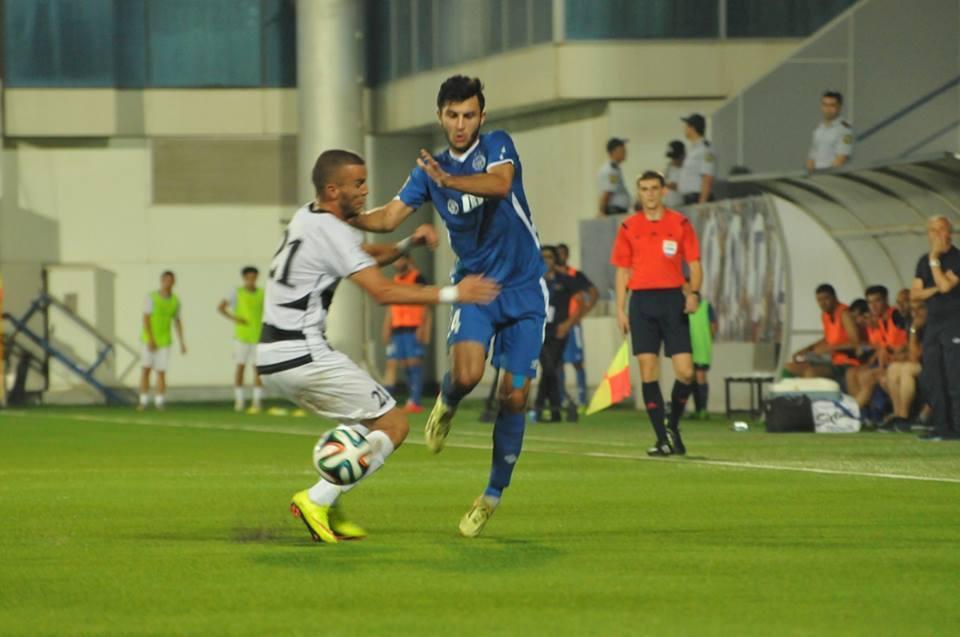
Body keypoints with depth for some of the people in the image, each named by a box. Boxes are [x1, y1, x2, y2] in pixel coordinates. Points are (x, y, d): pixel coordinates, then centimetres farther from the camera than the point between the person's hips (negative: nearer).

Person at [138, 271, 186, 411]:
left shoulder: (175, 300, 2)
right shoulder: (151, 297, -11)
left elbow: (177, 322, 10)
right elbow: (145, 319, -16)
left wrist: (182, 342, 6)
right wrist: (150, 339, -24)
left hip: (164, 341, 2)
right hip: (149, 339, -2)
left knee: (161, 371, -2)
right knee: (145, 369, -6)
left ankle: (160, 401, 6)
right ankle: (143, 401, 1)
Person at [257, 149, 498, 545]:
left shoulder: (309, 218, 15)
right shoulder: (329, 232, -14)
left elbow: (366, 255, 29)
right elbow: (383, 292, -19)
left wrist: (407, 244, 11)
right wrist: (452, 294, -16)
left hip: (271, 359, 9)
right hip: (303, 358, -9)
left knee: (365, 422, 23)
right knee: (393, 425, -1)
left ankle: (327, 511, 9)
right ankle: (317, 501, -11)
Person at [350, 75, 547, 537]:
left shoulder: (498, 146, -5)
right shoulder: (430, 170, 4)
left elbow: (500, 183, -27)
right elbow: (389, 217, -2)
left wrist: (449, 180, -43)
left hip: (524, 290, -1)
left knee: (514, 395, -5)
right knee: (466, 373, -25)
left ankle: (493, 494, 10)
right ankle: (446, 405, 12)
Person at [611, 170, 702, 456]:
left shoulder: (680, 224, 5)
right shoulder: (629, 228, 9)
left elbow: (694, 265, 5)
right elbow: (622, 271, 12)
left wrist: (694, 293, -13)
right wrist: (620, 310, 5)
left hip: (673, 299, -1)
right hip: (641, 301, 1)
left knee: (685, 371, -9)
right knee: (648, 371, -5)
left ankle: (674, 427, 15)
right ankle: (662, 438, 0)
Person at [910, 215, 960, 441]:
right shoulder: (924, 261, 16)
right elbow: (915, 293, 11)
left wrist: (934, 259, -12)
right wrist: (934, 290, -6)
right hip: (933, 323, 7)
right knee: (932, 379, 5)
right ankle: (941, 426, 9)